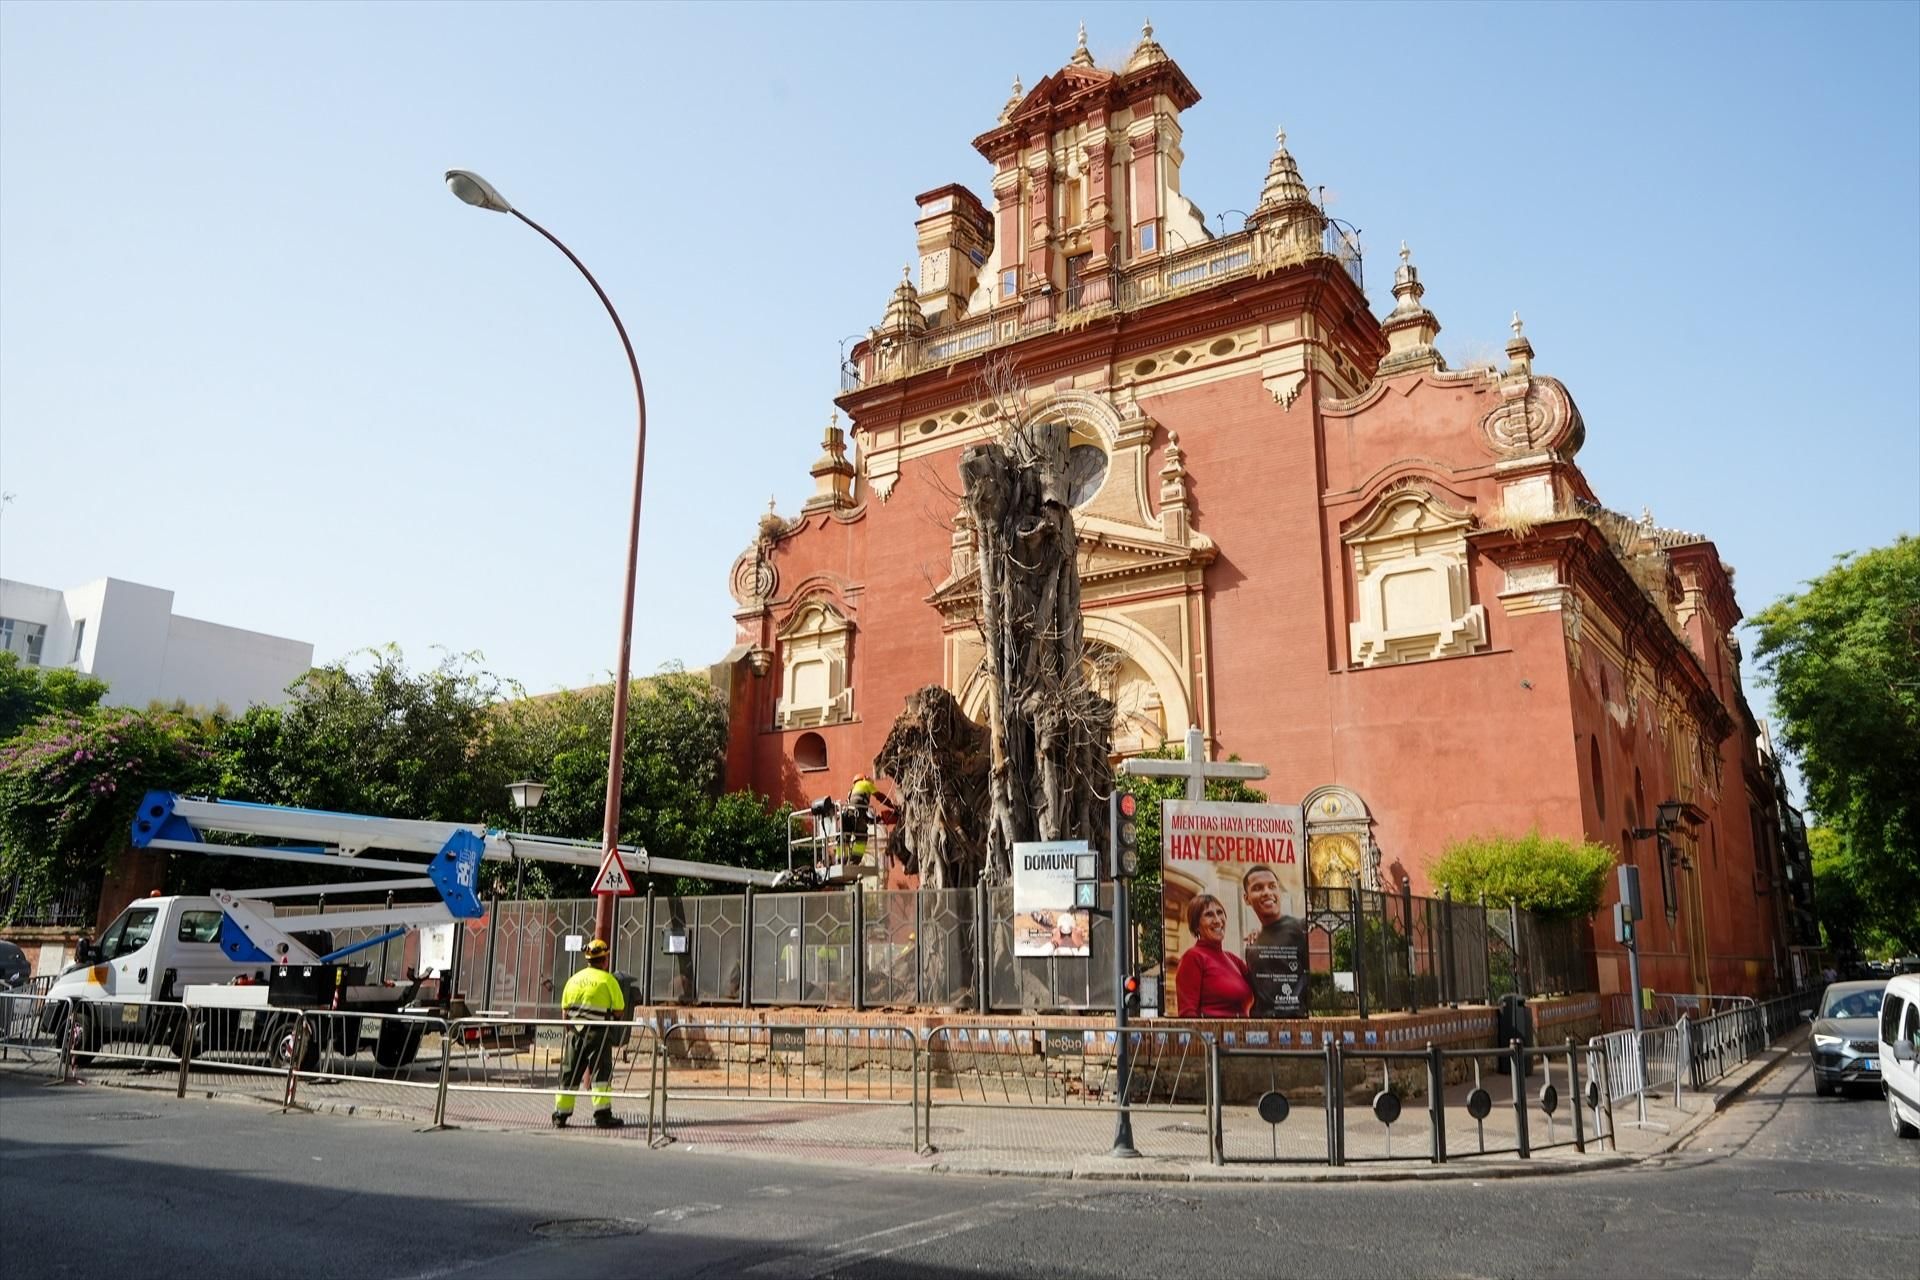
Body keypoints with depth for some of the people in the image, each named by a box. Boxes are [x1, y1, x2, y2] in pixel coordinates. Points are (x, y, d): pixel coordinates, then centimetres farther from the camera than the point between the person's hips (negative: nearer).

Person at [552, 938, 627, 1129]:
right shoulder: (608, 980, -7)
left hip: (575, 1033, 5)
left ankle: (561, 1115, 18)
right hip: (598, 1033, -5)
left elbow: (564, 1010, 11)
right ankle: (602, 1115, -6)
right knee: (601, 1073, -2)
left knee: (569, 1073, 13)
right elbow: (619, 1010, -7)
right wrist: (609, 1019, 13)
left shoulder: (573, 979, 9)